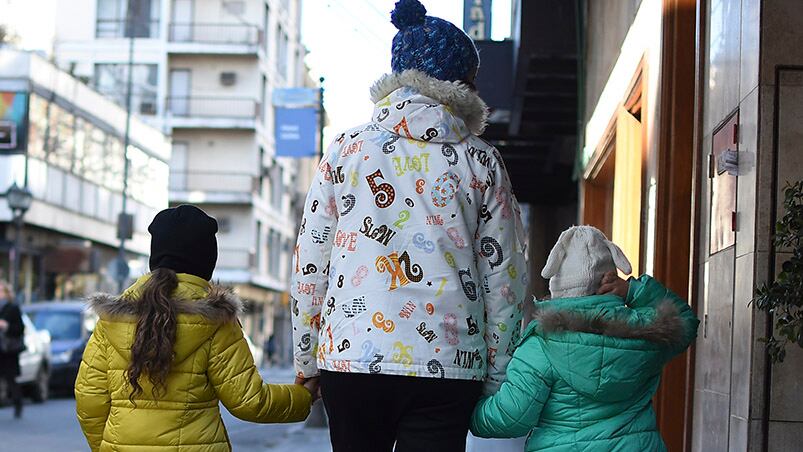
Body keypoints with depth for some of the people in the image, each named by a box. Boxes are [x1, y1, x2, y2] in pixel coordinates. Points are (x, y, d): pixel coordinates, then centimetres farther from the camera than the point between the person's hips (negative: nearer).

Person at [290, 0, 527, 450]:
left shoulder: (345, 149, 4)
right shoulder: (481, 161, 2)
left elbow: (310, 265, 4)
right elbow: (503, 277, 3)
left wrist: (307, 359, 14)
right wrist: (497, 378, 11)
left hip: (351, 357, 2)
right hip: (445, 364, -1)